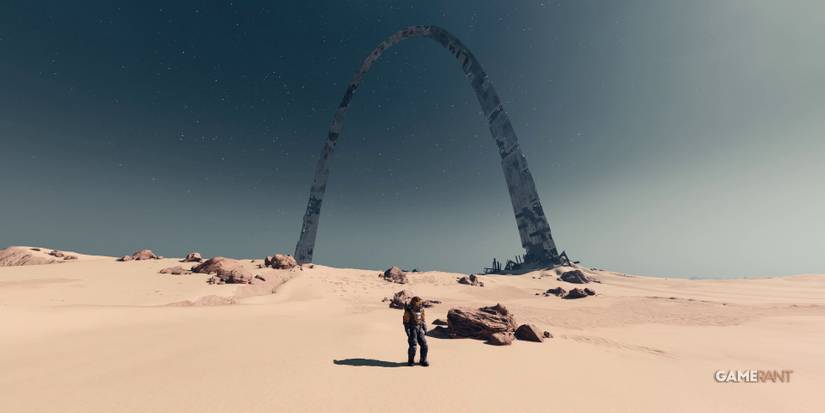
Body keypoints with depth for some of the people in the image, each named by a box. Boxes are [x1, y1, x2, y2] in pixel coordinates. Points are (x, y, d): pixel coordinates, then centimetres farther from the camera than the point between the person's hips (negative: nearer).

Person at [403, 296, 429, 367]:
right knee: (413, 346, -7)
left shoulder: (421, 310, 2)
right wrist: (408, 332, -16)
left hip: (420, 329, 5)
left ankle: (423, 360, 18)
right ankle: (410, 361, 16)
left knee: (424, 345, 2)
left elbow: (423, 320, 12)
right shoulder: (408, 311, -15)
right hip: (412, 329, -5)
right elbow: (406, 322, -12)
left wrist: (425, 329, 10)